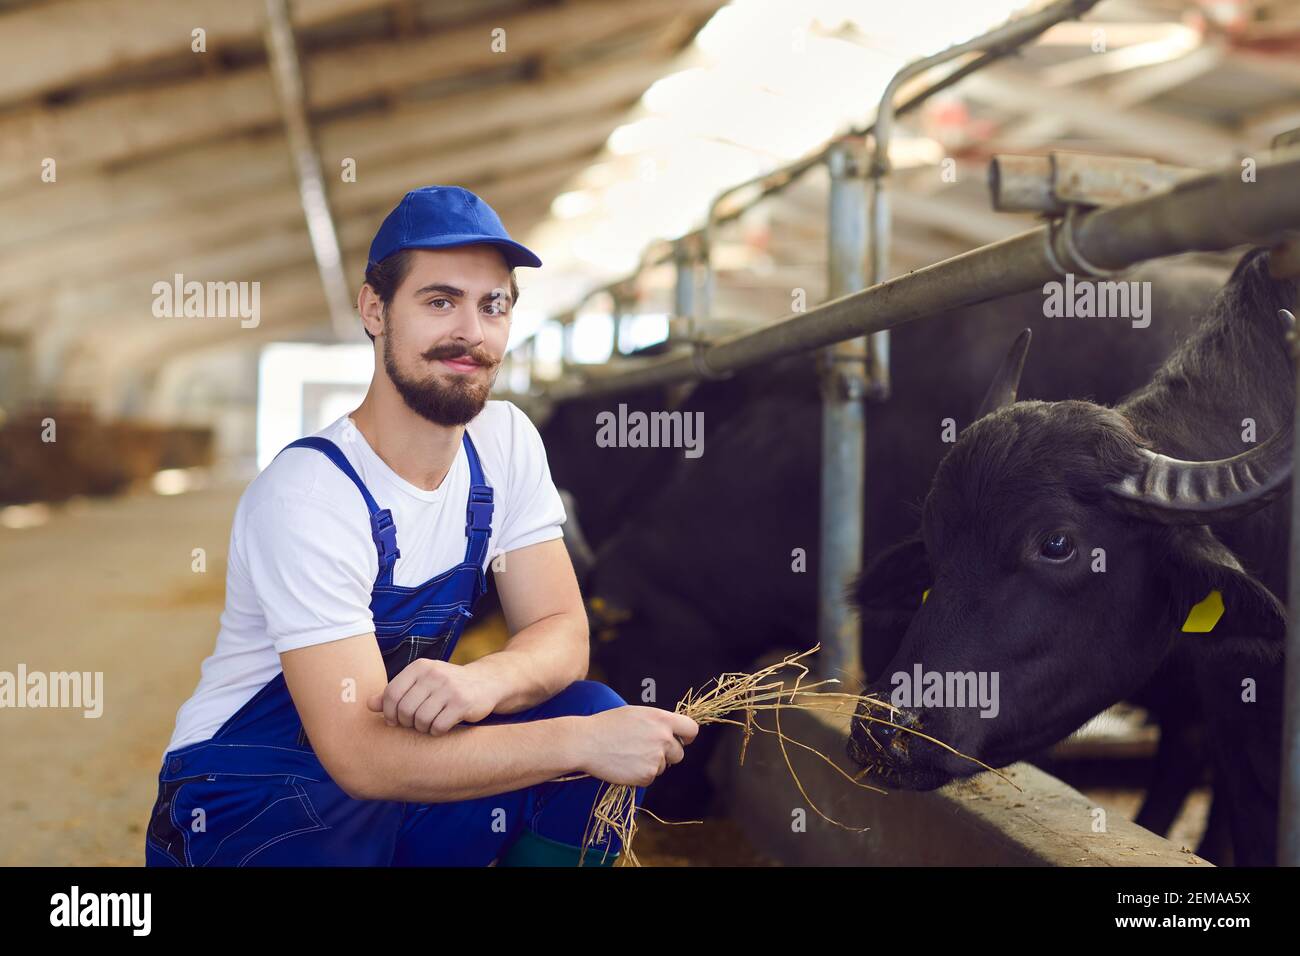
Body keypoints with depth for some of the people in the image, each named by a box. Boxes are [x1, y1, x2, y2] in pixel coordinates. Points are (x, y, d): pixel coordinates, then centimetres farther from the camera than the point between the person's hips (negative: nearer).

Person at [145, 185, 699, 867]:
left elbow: (561, 632, -6)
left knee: (599, 715, -17)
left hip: (398, 766, 6)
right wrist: (581, 743, -32)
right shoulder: (309, 492, -24)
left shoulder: (506, 441, -3)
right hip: (240, 804, -6)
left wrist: (482, 681, -29)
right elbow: (360, 756, -28)